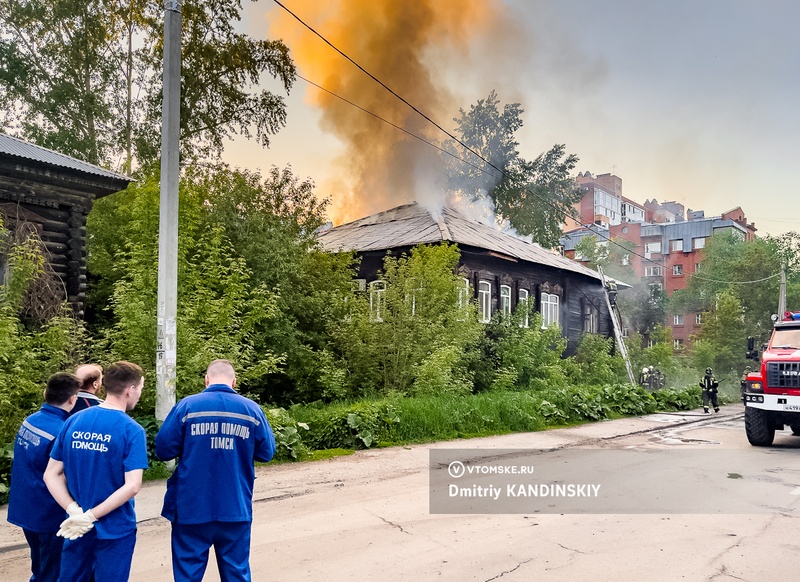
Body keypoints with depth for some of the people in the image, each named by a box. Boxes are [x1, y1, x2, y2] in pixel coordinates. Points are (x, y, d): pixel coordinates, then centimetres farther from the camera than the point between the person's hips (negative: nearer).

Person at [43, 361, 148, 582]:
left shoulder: (73, 422, 0)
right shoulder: (132, 430, -16)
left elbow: (51, 475, 0)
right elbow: (131, 486, -23)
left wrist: (75, 511, -8)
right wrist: (91, 515, -15)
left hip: (76, 527, 5)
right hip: (115, 530, -5)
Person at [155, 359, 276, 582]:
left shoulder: (187, 406, -6)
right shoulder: (252, 409, -2)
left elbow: (164, 450, -4)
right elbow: (266, 453, 4)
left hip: (192, 508, -1)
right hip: (236, 509, 1)